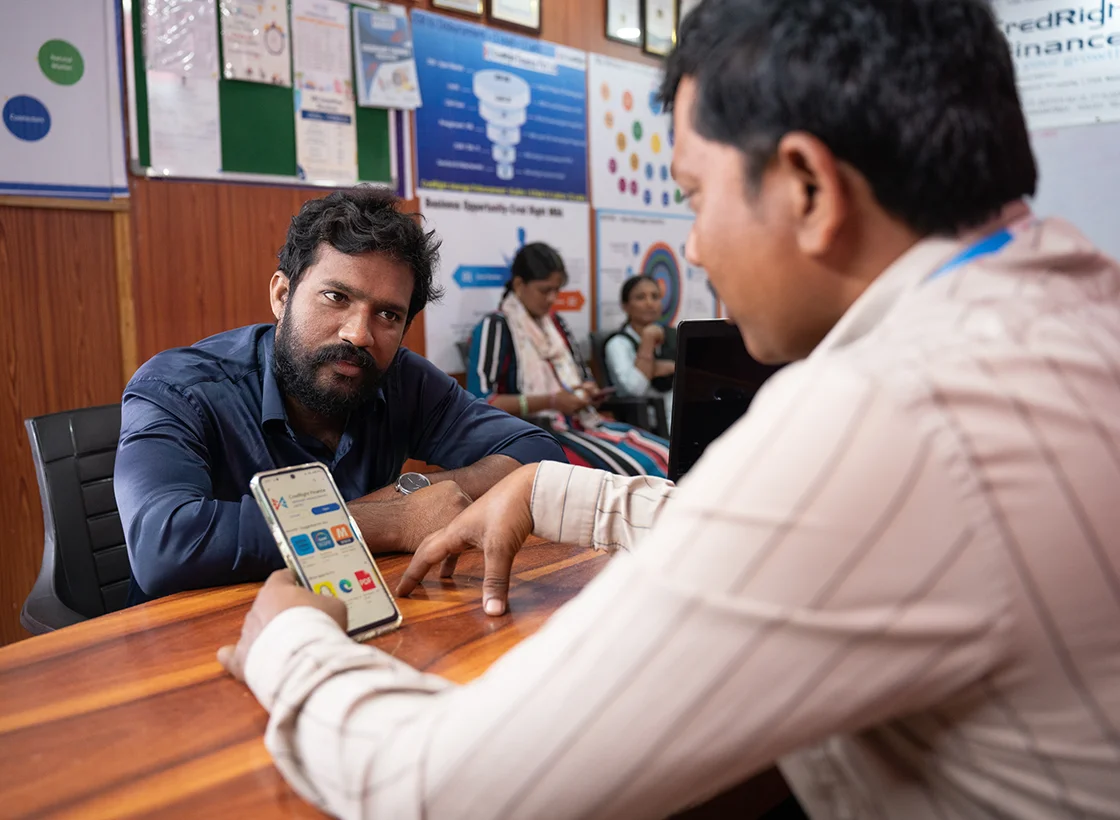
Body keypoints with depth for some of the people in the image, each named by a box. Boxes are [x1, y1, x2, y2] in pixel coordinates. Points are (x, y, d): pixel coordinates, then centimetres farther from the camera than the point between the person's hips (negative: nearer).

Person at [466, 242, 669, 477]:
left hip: (580, 423, 8)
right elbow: (480, 402, -14)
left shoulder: (556, 323, 17)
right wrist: (549, 402, -17)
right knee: (636, 467, -30)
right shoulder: (495, 328, -5)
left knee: (665, 455, -16)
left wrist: (588, 391, 0)